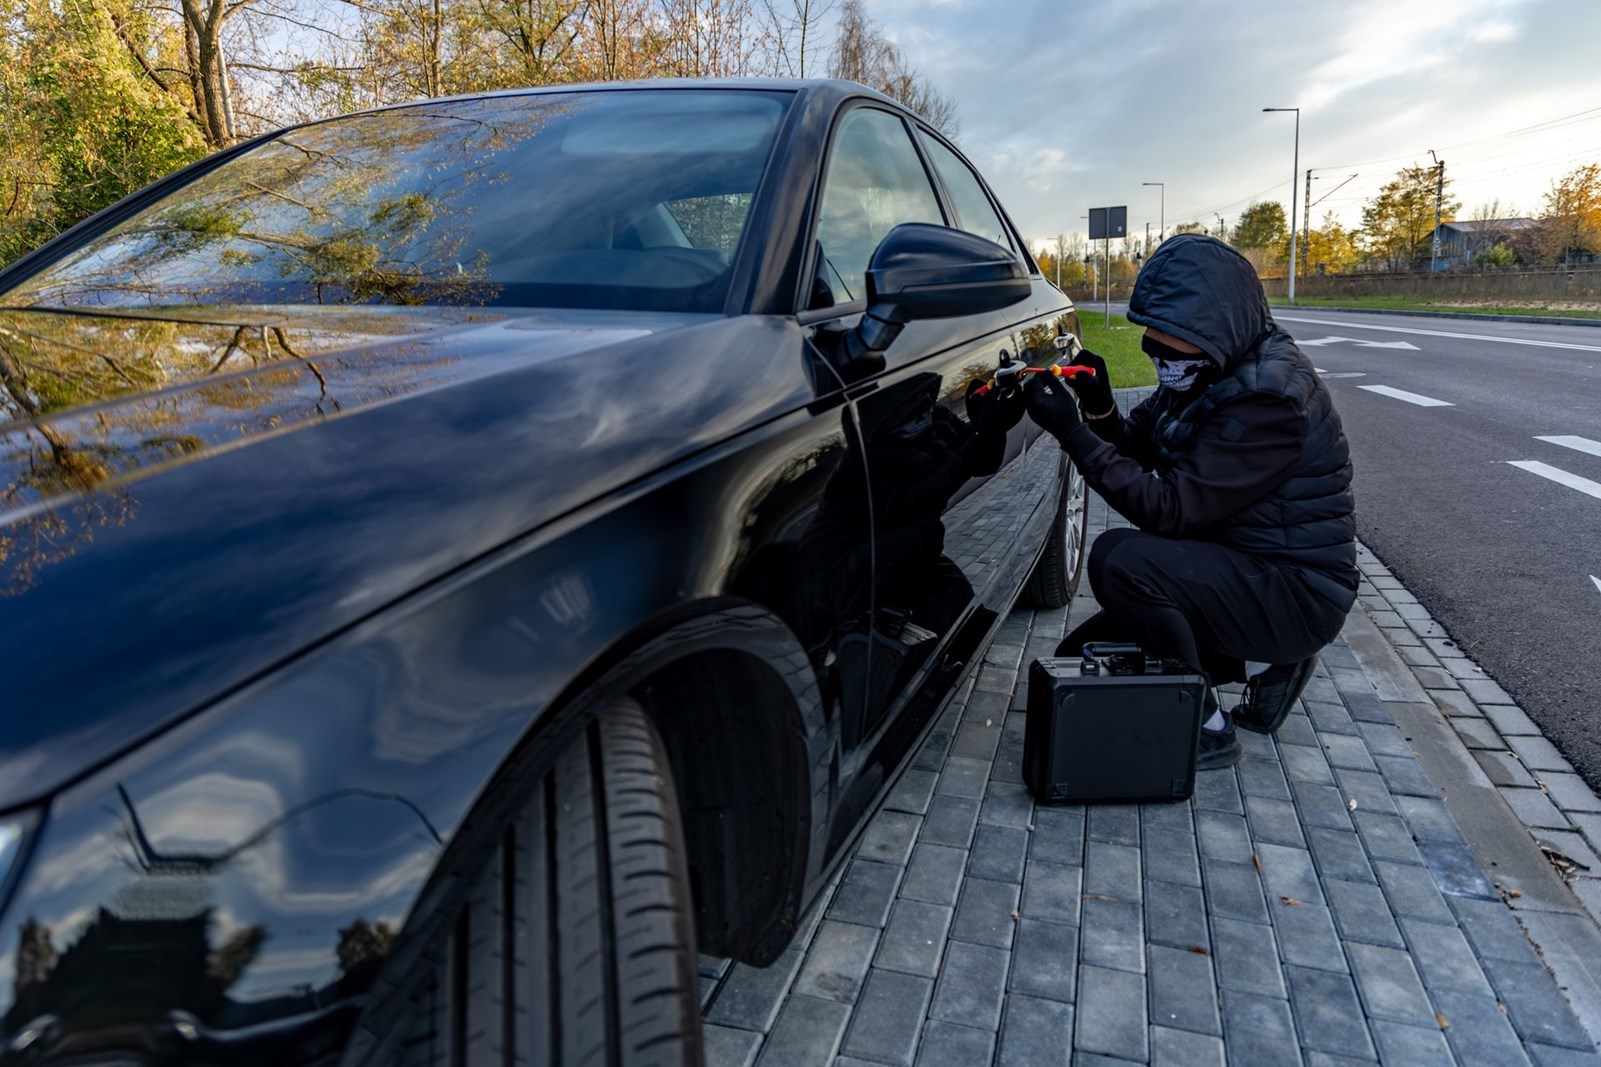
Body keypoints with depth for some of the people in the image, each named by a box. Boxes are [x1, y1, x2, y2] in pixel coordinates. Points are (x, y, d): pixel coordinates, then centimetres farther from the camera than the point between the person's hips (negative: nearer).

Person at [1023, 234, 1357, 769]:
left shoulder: (1271, 397, -26)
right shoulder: (1208, 369, 1)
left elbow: (1172, 511, -28)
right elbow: (1134, 446, 8)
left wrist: (1072, 431, -30)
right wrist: (1099, 408, -14)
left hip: (1297, 595, -9)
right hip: (1241, 570, 9)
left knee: (1119, 560, -31)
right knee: (1081, 657, 8)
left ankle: (1206, 730, -11)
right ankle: (1263, 665, 14)